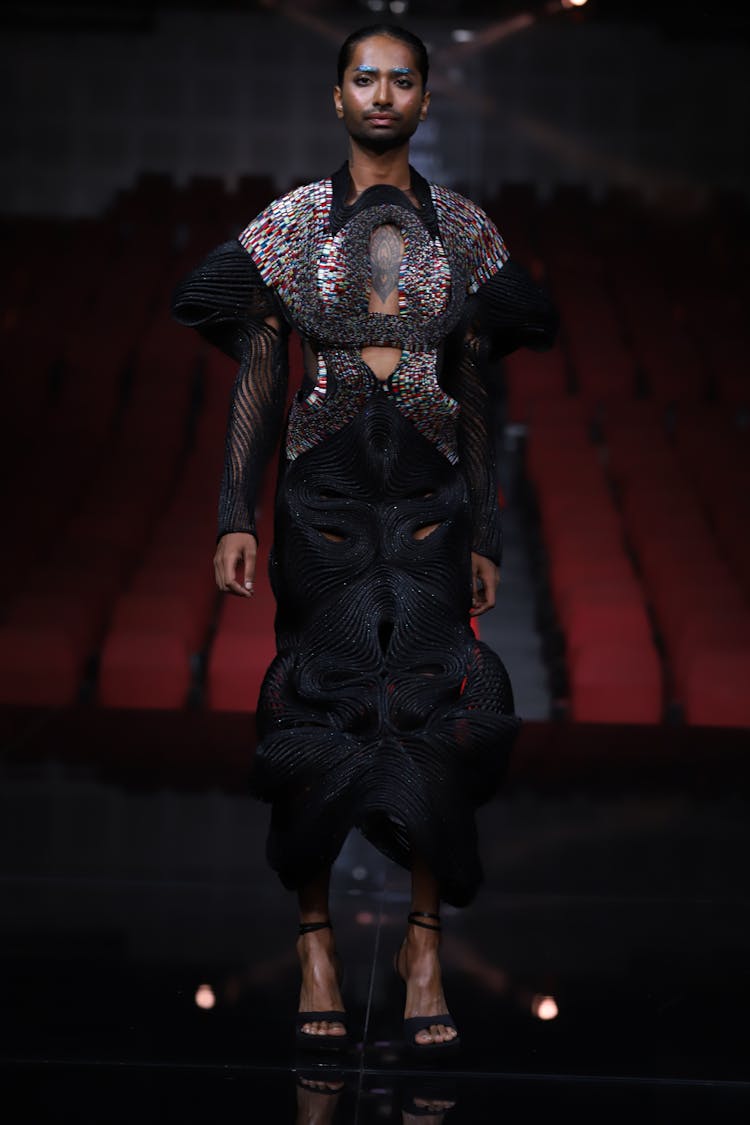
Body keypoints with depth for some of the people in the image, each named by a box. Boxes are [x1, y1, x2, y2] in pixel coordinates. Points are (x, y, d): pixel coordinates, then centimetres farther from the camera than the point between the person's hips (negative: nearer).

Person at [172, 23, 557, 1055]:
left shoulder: (464, 230, 9)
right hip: (323, 494, -1)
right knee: (320, 715, -1)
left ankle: (425, 946, 6)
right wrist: (236, 516, -4)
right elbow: (257, 376, 4)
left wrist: (486, 534, 8)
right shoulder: (290, 223, 5)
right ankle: (316, 941, 11)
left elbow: (474, 391, 11)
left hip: (432, 497, 1)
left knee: (437, 722, -4)